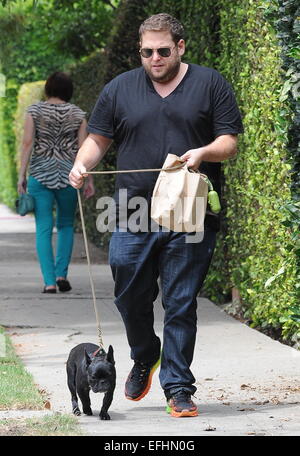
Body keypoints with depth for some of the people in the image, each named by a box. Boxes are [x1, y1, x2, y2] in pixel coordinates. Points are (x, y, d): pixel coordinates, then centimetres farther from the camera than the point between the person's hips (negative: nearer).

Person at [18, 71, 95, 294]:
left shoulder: (35, 111, 1)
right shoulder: (77, 114, 3)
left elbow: (27, 143, -5)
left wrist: (22, 174, -3)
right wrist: (89, 179, 3)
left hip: (40, 174, -1)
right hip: (69, 174, 1)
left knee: (44, 229, 2)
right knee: (66, 225, 18)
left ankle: (49, 281, -5)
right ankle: (62, 273, 6)